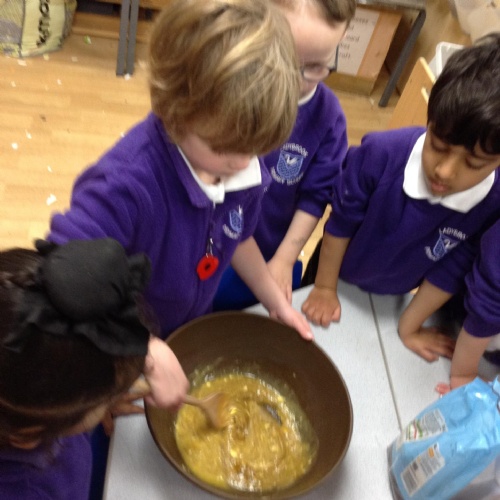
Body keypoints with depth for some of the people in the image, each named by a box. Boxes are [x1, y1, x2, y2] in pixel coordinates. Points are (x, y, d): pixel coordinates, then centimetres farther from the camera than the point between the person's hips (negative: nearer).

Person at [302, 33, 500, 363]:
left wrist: (409, 327, -3)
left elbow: (450, 272, -14)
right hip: (336, 276, -1)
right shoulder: (381, 153, -34)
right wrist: (324, 288, -9)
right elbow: (341, 223, -21)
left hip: (390, 299, 1)